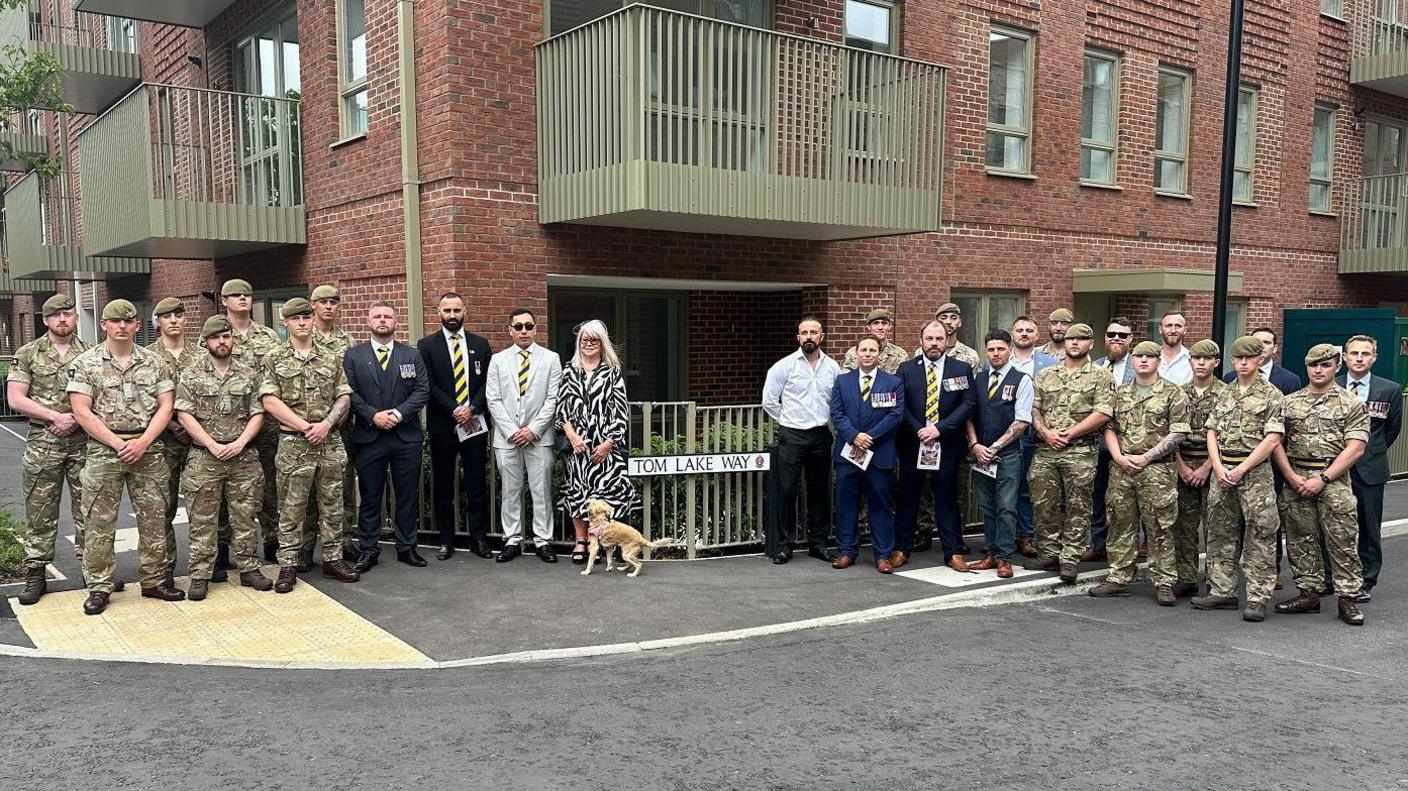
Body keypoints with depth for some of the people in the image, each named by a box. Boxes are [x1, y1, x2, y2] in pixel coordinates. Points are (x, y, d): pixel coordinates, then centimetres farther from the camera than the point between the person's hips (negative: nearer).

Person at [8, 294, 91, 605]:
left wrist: (77, 419, -11)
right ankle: (36, 575, 11)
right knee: (40, 511, 3)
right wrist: (56, 417, -13)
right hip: (43, 442, -1)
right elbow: (15, 399, -3)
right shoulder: (28, 354, 5)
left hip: (84, 440, 1)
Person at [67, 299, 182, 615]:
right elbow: (82, 412, -5)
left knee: (153, 518, 6)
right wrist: (117, 444, -12)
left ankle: (154, 580, 18)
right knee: (99, 522, 1)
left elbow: (165, 407, 3)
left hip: (148, 451, 2)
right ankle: (99, 587, 10)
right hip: (103, 451, -2)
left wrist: (142, 442, -10)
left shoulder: (154, 363, 7)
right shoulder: (84, 364, 1)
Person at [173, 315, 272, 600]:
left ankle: (248, 568, 17)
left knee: (244, 517, 8)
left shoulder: (248, 374, 7)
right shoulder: (192, 373, 1)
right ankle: (200, 575, 9)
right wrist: (212, 445, -12)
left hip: (244, 458, 2)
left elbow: (257, 414, 4)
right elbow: (184, 415, -5)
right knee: (202, 521, 2)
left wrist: (239, 443, -10)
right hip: (203, 458, -2)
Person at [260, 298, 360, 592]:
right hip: (293, 444, -3)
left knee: (332, 505, 8)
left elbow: (344, 398, 7)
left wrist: (326, 424, -10)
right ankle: (288, 565, 11)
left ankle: (333, 559, 18)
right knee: (291, 508, 3)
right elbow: (270, 402, -7)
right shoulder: (274, 360, 1)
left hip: (330, 443, 3)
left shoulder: (330, 359, 10)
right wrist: (305, 426, -13)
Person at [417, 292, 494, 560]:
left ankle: (479, 539, 14)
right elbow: (428, 386, -5)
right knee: (442, 486, 6)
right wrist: (454, 411, -13)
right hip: (442, 426, -1)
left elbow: (487, 383, 4)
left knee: (477, 485, 5)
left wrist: (472, 409, -11)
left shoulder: (480, 344, 9)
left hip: (475, 424, 1)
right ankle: (446, 540, 16)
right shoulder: (426, 345, 2)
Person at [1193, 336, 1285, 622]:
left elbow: (1272, 438, -10)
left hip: (1255, 471, -5)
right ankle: (1222, 591, 18)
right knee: (1220, 532, 9)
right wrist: (1218, 467, -4)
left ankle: (1258, 598, 0)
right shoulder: (1223, 394, 13)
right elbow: (1212, 433, 11)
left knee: (1260, 534, -4)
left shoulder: (1272, 395, -2)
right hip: (1222, 470, 6)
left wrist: (1241, 469, -13)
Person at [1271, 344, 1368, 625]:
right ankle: (1308, 593, 17)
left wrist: (1322, 478, -13)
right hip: (1295, 479, 3)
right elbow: (1276, 442, 6)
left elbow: (1355, 448, -6)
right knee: (1301, 540, 8)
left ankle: (1348, 599, 6)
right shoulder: (1289, 402, 9)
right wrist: (1292, 477, -6)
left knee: (1343, 541, -2)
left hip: (1334, 480, -3)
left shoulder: (1351, 404, 2)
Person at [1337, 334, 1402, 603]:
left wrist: (1373, 452, 15)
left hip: (1370, 468, 0)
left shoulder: (1390, 390, 0)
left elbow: (1393, 428, 12)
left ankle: (1366, 582, 17)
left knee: (1369, 527, 7)